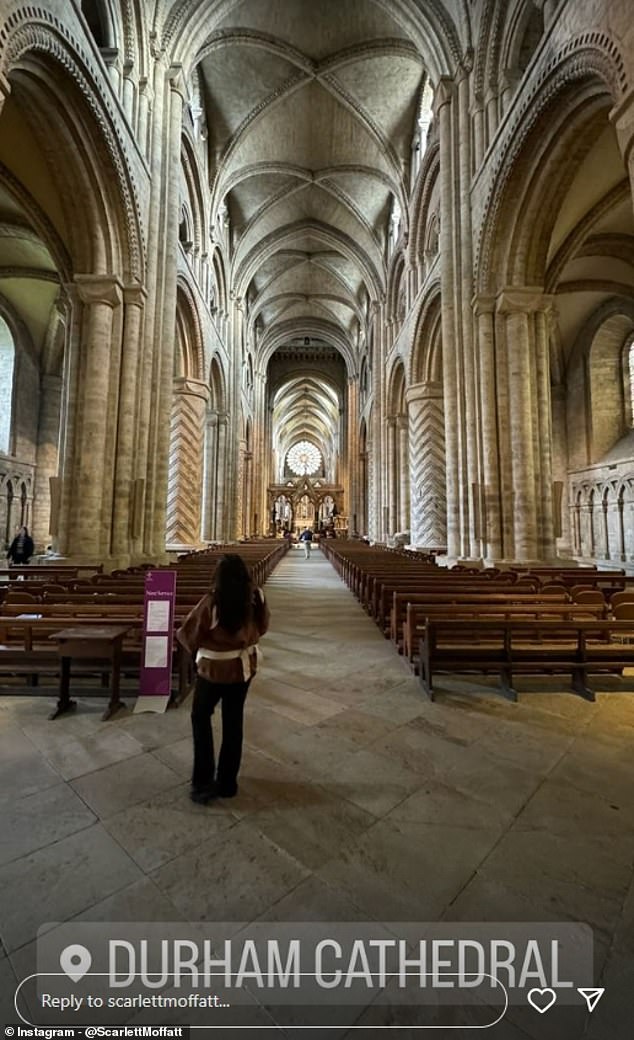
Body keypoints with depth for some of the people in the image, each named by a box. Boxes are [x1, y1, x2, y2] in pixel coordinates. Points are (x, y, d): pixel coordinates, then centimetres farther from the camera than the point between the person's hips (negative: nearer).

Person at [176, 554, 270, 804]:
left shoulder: (212, 602, -25)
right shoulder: (256, 597, -14)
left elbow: (189, 634, -13)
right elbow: (261, 627, 3)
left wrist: (179, 634, 9)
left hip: (214, 669, -3)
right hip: (244, 667, 4)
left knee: (200, 717, 22)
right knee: (233, 722, 20)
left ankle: (203, 782, 27)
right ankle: (227, 783, 35)